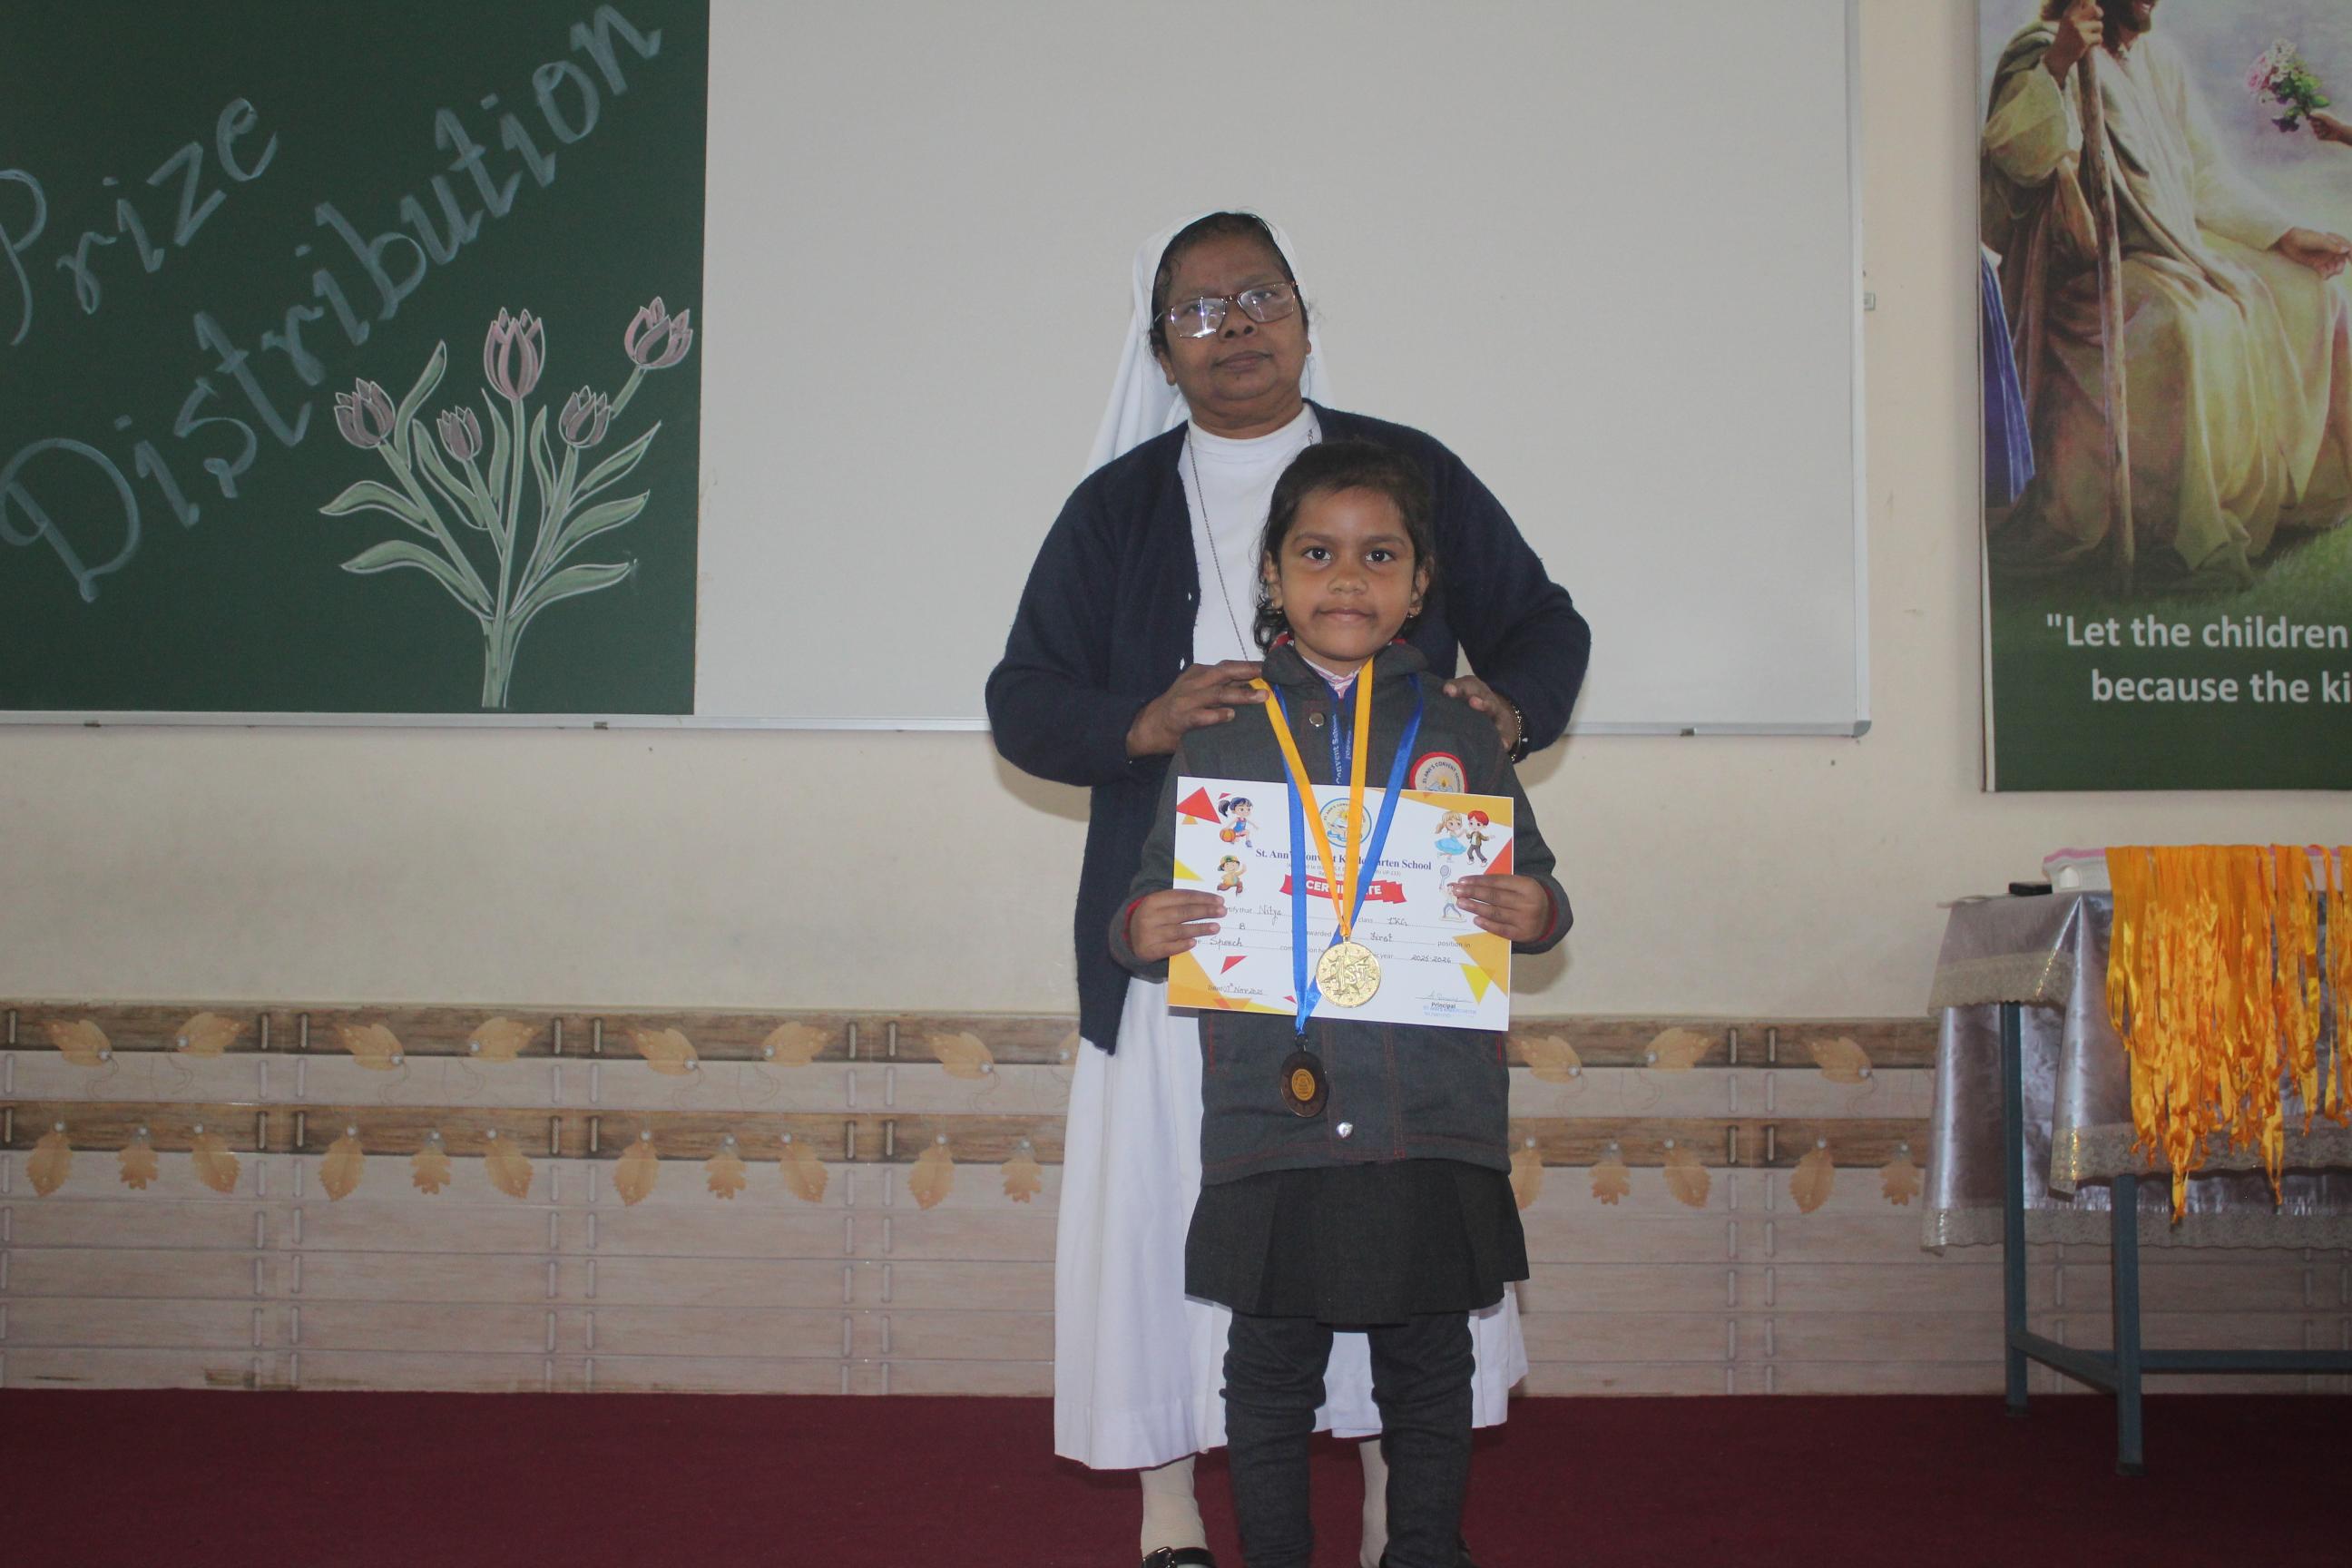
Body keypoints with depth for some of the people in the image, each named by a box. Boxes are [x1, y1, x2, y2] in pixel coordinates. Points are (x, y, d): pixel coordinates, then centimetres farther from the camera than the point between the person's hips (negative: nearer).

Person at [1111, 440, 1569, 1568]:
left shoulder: (1460, 737, 8)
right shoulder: (1220, 736, 6)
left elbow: (1529, 881, 12)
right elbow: (1161, 890, 8)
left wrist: (1535, 914, -10)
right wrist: (1141, 931, -13)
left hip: (1433, 1122, 1)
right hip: (1272, 1113, -1)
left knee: (1429, 1366, 11)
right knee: (1272, 1366, 9)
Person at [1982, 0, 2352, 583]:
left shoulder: (2157, 59, 15)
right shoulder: (2041, 52, -9)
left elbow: (2206, 176, 20)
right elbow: (2014, 154, -28)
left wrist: (2284, 237, 14)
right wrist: (2055, 65, -39)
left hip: (2177, 250, 9)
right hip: (2088, 269, -9)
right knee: (2190, 324, -35)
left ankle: (2300, 487, 16)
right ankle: (2176, 532, -32)